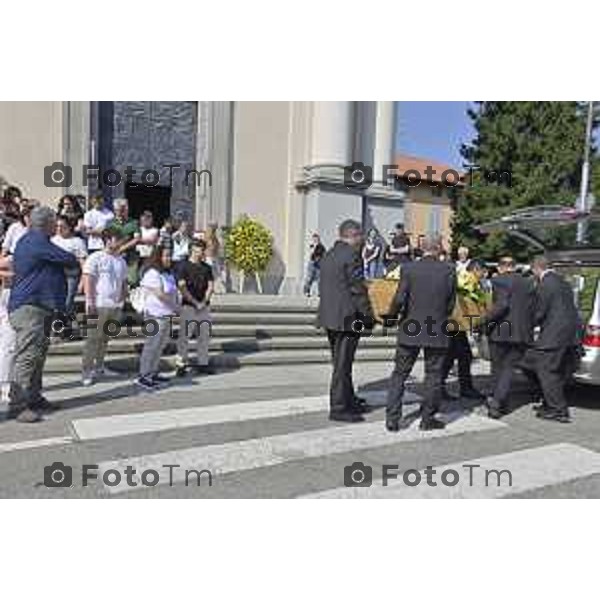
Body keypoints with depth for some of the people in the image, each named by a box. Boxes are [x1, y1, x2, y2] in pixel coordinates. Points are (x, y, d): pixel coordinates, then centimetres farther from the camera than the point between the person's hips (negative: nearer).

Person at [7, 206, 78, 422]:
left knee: (38, 355, 15)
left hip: (38, 306, 11)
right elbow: (69, 260, -13)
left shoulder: (30, 240, 17)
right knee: (27, 356, -10)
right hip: (29, 307, -11)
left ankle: (34, 398, 24)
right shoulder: (37, 242, -16)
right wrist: (74, 260, 9)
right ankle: (18, 406, -6)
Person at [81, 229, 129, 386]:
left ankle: (99, 366, 26)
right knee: (93, 338, -5)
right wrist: (89, 301, -16)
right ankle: (86, 371, 0)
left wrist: (123, 297, 11)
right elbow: (88, 280, -10)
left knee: (105, 338, 14)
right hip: (99, 305, -6)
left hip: (116, 305, 6)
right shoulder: (96, 258, -5)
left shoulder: (121, 261, 15)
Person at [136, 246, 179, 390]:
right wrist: (175, 306, -10)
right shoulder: (153, 273, -15)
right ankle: (143, 376, 2)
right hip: (155, 315, -9)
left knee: (160, 346, 14)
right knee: (151, 346, -5)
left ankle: (153, 374, 24)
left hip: (166, 315, 9)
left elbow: (173, 292, 15)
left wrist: (174, 307, 0)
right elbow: (160, 294, -20)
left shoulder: (168, 273, 14)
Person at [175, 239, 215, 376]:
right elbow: (182, 287, -9)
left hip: (204, 306, 5)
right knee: (185, 335, -4)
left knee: (204, 335, 6)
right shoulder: (183, 266, -2)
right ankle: (181, 364, 3)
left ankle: (202, 363, 14)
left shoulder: (207, 267, 14)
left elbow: (210, 286, 10)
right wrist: (195, 302, -12)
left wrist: (203, 302, -3)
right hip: (188, 306, -5)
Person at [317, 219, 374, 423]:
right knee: (342, 364, -2)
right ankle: (339, 408, 6)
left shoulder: (328, 255, 13)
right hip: (346, 318, -9)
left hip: (329, 316, 9)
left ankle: (349, 400, 31)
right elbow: (358, 290, -16)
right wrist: (369, 316, -9)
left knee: (341, 361, 18)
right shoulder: (351, 255, -14)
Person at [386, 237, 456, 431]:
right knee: (433, 375, 12)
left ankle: (392, 419, 11)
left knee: (400, 374, 10)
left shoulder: (409, 268, -7)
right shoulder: (448, 270, -3)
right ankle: (428, 418, 19)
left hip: (410, 330, 0)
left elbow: (400, 299, -11)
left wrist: (392, 315, 7)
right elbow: (451, 303, 2)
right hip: (437, 332, 0)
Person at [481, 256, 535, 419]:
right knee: (509, 368, 6)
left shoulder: (499, 280, -7)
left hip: (500, 332, -4)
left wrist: (485, 321, -13)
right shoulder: (528, 283, 10)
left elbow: (501, 304, -19)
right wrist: (529, 329, 14)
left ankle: (501, 403, 18)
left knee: (498, 367, 11)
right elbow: (533, 308, 8)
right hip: (522, 333, 4)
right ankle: (497, 402, -5)